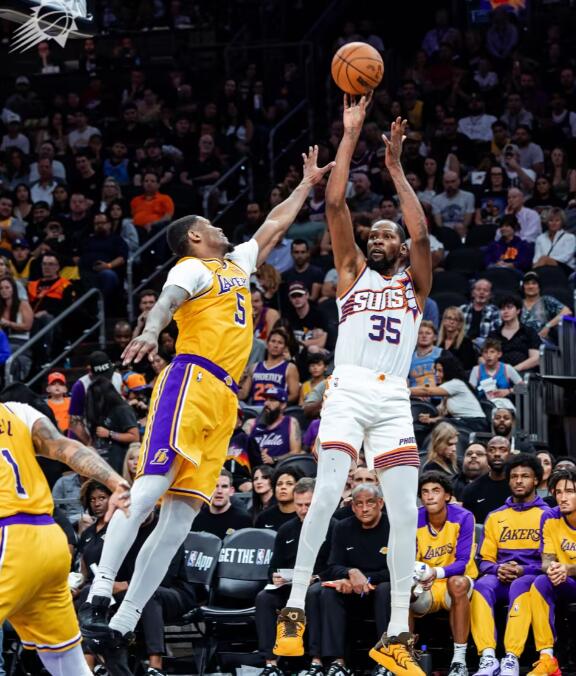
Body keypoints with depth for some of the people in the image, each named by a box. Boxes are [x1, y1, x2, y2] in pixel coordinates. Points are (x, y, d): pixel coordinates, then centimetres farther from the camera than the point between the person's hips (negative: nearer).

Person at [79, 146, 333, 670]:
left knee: (181, 516, -2)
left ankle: (120, 626, -7)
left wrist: (308, 183, 50)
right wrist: (150, 331, -38)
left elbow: (274, 225, 46)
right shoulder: (194, 268, 5)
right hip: (192, 381, -8)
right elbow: (168, 300, -17)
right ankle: (99, 595, -32)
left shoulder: (236, 264, 30)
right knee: (152, 486, -24)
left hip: (224, 399, 8)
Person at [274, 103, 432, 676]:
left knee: (404, 511, -7)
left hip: (394, 402, 2)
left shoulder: (414, 283, 19)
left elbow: (422, 234, 0)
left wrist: (395, 166, 3)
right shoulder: (353, 272, 17)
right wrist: (351, 135, 6)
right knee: (327, 496, -18)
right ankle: (294, 610, -11)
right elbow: (334, 205, 6)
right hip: (348, 393, -2)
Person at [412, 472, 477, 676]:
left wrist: (437, 572, -41)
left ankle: (459, 660, -34)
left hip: (457, 580, -2)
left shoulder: (463, 518, -14)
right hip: (426, 588, 2)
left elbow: (462, 562, -20)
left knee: (457, 582, -38)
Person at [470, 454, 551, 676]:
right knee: (482, 586, -33)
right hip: (501, 579, 3)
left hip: (531, 578, -3)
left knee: (520, 587, -40)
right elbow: (485, 559, 19)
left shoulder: (546, 515, 11)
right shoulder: (495, 517, 22)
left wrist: (524, 571, -13)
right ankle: (488, 658, -45)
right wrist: (498, 570, -5)